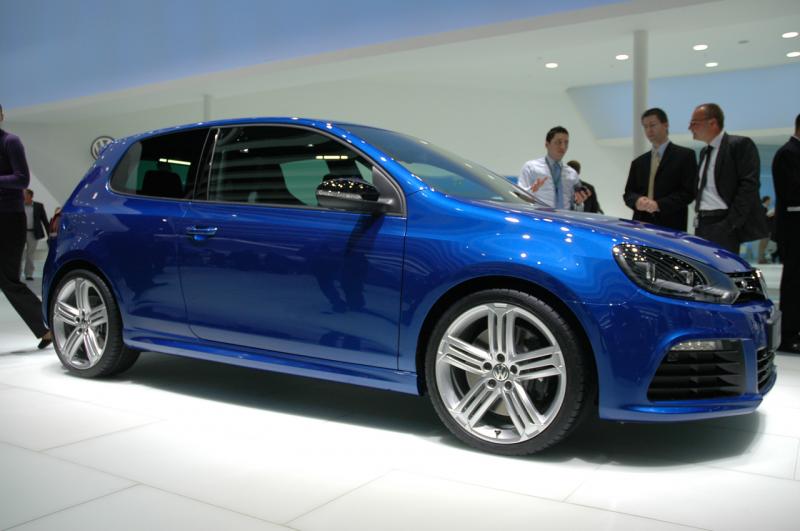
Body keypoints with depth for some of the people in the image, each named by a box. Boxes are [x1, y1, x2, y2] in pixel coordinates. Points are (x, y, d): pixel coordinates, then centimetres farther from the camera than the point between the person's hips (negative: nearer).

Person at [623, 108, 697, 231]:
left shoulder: (685, 155, 4)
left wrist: (659, 205, -16)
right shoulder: (638, 162, 20)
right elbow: (628, 193, 15)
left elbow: (689, 192, -5)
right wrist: (637, 201, -9)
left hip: (671, 227, -4)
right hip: (641, 225, 4)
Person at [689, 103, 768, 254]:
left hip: (723, 224, -7)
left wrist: (731, 223, -18)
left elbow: (749, 185, -13)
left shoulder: (740, 145, -5)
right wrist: (698, 218, 9)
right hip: (702, 225, 7)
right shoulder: (705, 152, 20)